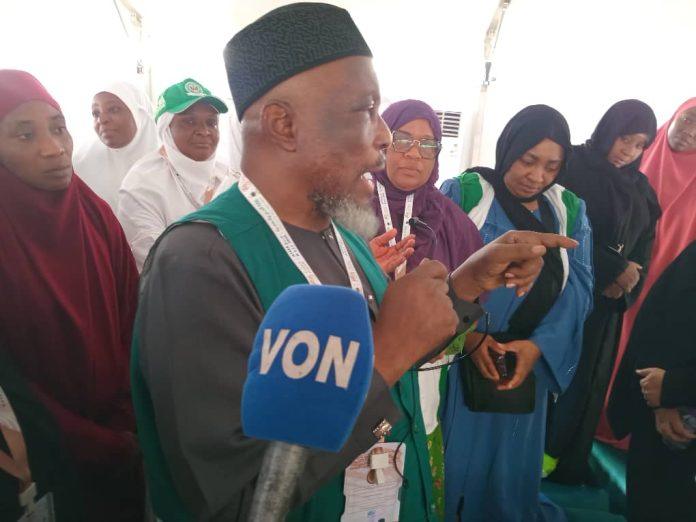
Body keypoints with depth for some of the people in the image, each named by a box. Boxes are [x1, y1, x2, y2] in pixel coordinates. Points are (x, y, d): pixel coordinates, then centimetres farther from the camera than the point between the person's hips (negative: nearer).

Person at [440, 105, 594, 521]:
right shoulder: (463, 192, -6)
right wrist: (467, 335, -20)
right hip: (456, 357, -3)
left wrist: (539, 345, -13)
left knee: (511, 463, 19)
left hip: (530, 361, 4)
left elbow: (579, 286, 1)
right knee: (452, 459, 8)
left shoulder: (570, 211, 8)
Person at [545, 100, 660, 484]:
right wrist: (616, 268, -11)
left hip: (608, 299, 6)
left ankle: (569, 460, 25)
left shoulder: (640, 188, 13)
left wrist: (625, 282, -7)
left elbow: (644, 246, 12)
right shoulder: (573, 166, -5)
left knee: (590, 379, 10)